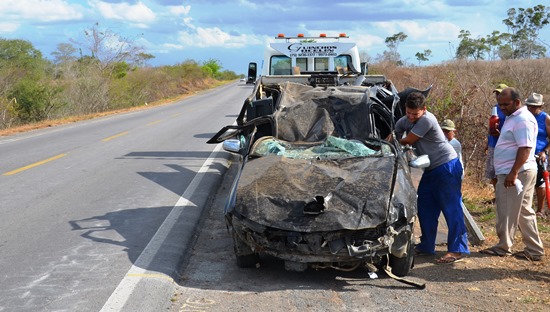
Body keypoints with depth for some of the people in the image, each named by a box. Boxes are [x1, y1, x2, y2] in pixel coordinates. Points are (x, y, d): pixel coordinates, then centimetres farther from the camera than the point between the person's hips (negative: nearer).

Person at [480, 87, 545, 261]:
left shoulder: (523, 120, -15)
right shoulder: (512, 118, 18)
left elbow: (525, 148, -22)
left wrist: (513, 173, -27)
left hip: (517, 173, -10)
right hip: (510, 173, 10)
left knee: (508, 211, -2)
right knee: (524, 212, 10)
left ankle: (503, 247, 8)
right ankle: (534, 250, 13)